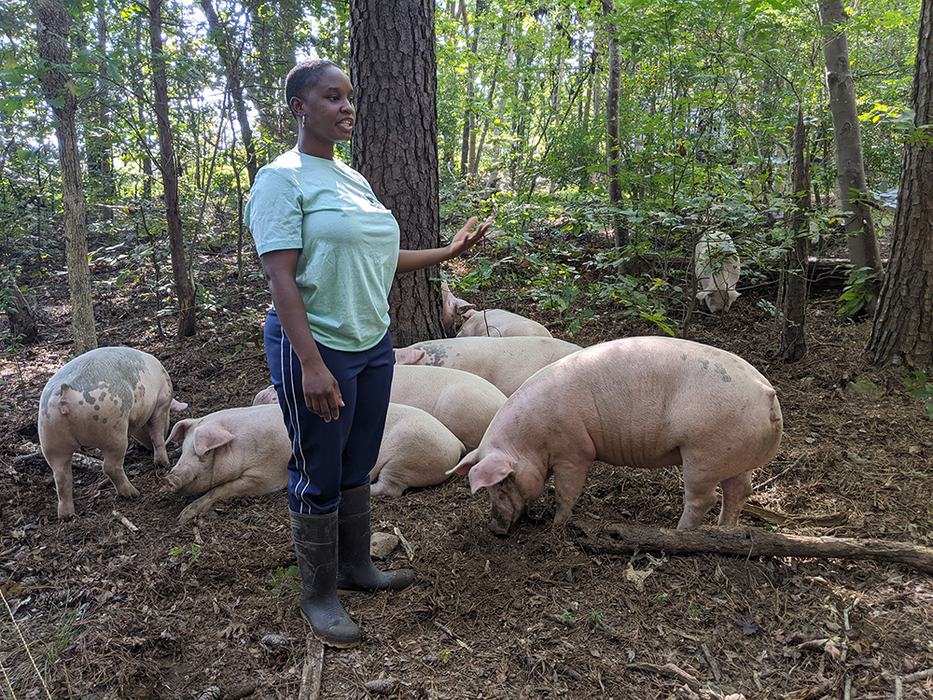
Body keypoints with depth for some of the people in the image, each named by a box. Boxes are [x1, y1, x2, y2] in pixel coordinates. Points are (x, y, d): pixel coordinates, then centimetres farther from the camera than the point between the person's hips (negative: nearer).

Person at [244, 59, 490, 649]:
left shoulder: (353, 179, 13)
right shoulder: (282, 178, -11)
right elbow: (281, 278, -19)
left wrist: (448, 252, 16)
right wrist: (311, 364, -25)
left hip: (374, 343, 8)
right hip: (317, 349, -7)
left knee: (358, 467, 18)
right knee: (319, 478, 4)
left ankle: (357, 565, 36)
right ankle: (319, 594, 21)